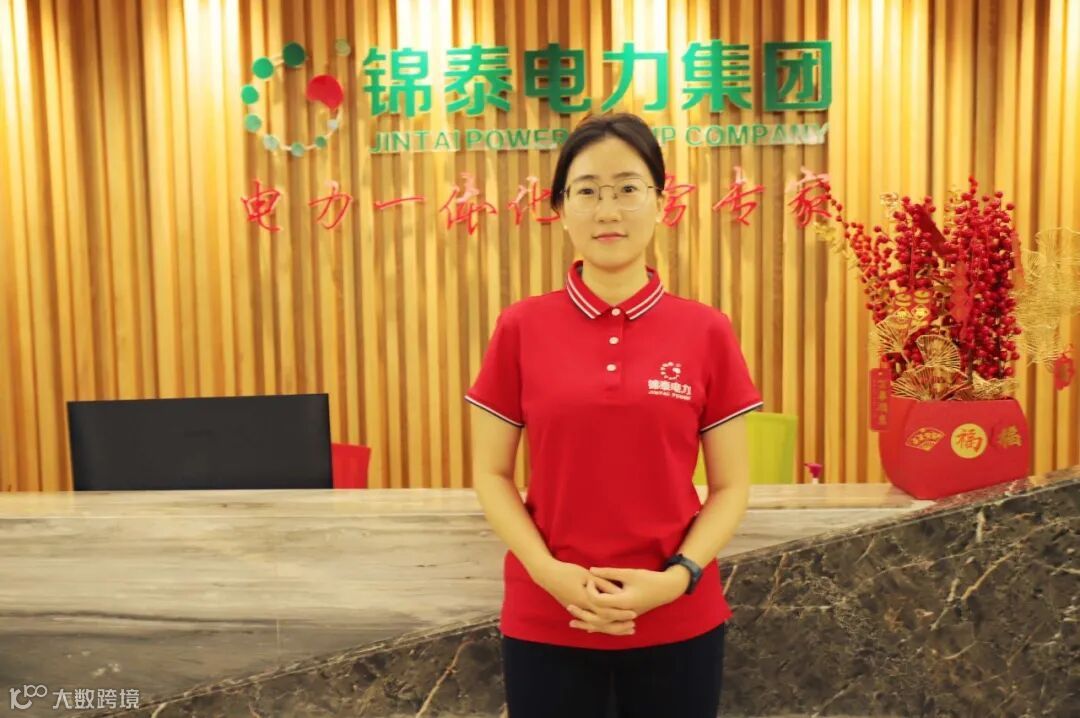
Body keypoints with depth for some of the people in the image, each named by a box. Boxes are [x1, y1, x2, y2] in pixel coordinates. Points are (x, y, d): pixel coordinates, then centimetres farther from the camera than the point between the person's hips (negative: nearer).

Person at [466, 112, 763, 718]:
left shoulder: (707, 332, -4)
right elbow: (492, 475, 0)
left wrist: (678, 577, -13)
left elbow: (732, 486, 0)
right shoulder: (521, 328, -4)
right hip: (545, 617, 0)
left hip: (678, 618, 0)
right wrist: (548, 571, -13)